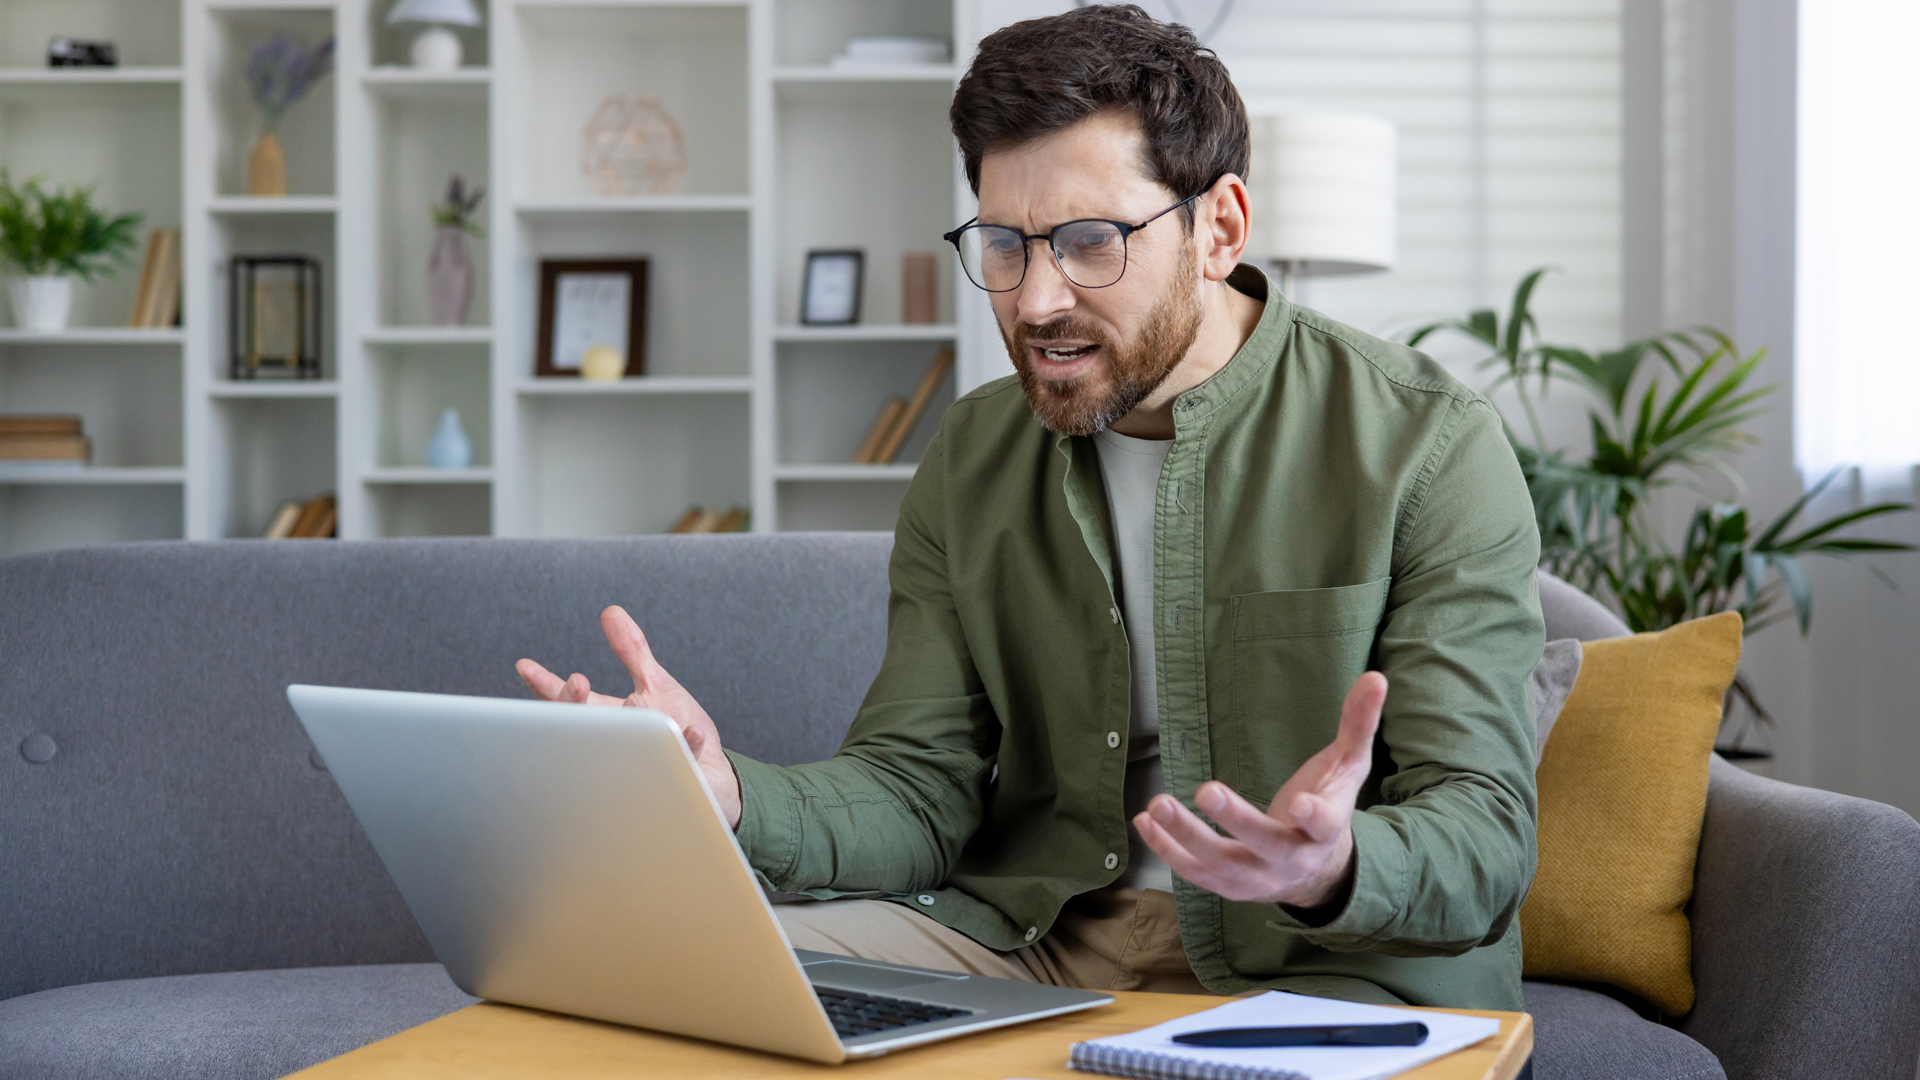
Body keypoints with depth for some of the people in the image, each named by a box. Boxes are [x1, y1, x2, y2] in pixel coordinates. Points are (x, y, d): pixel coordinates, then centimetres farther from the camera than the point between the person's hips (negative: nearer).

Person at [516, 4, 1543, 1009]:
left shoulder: (1429, 448, -9)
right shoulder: (969, 462, 6)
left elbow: (1482, 838, -14)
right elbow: (921, 790, 1)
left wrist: (1333, 870, -38)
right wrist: (734, 796, -21)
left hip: (1333, 966, -2)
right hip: (1035, 933, 3)